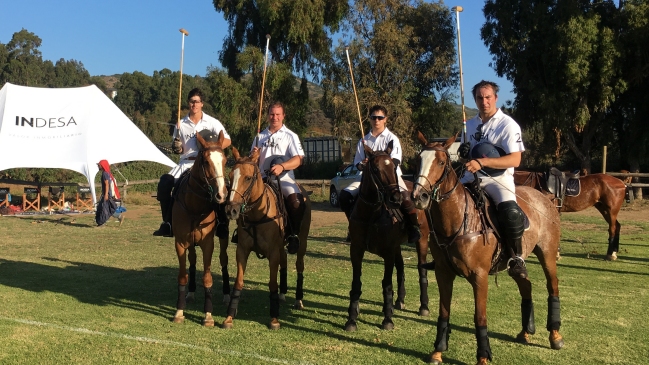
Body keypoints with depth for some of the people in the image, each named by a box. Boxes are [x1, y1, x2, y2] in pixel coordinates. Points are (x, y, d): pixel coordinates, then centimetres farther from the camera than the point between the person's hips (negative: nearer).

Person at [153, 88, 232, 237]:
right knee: (164, 183, -18)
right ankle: (167, 222, -6)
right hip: (186, 162, 3)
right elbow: (179, 150, 15)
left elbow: (227, 140, -5)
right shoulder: (181, 124, 9)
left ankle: (222, 223, -15)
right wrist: (176, 148, -9)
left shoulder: (212, 122, 2)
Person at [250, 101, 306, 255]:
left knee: (296, 202, -31)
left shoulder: (290, 136, 5)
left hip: (284, 179, -4)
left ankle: (293, 236, -16)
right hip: (263, 178, 4)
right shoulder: (260, 136, 17)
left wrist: (282, 166, -27)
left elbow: (298, 159, -9)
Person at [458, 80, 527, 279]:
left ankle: (517, 258, -12)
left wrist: (482, 162, -27)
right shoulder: (470, 124, 14)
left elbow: (515, 160, -15)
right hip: (472, 177, 6)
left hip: (498, 178, -6)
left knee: (510, 210, -33)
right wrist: (463, 152, -3)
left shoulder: (508, 125, -5)